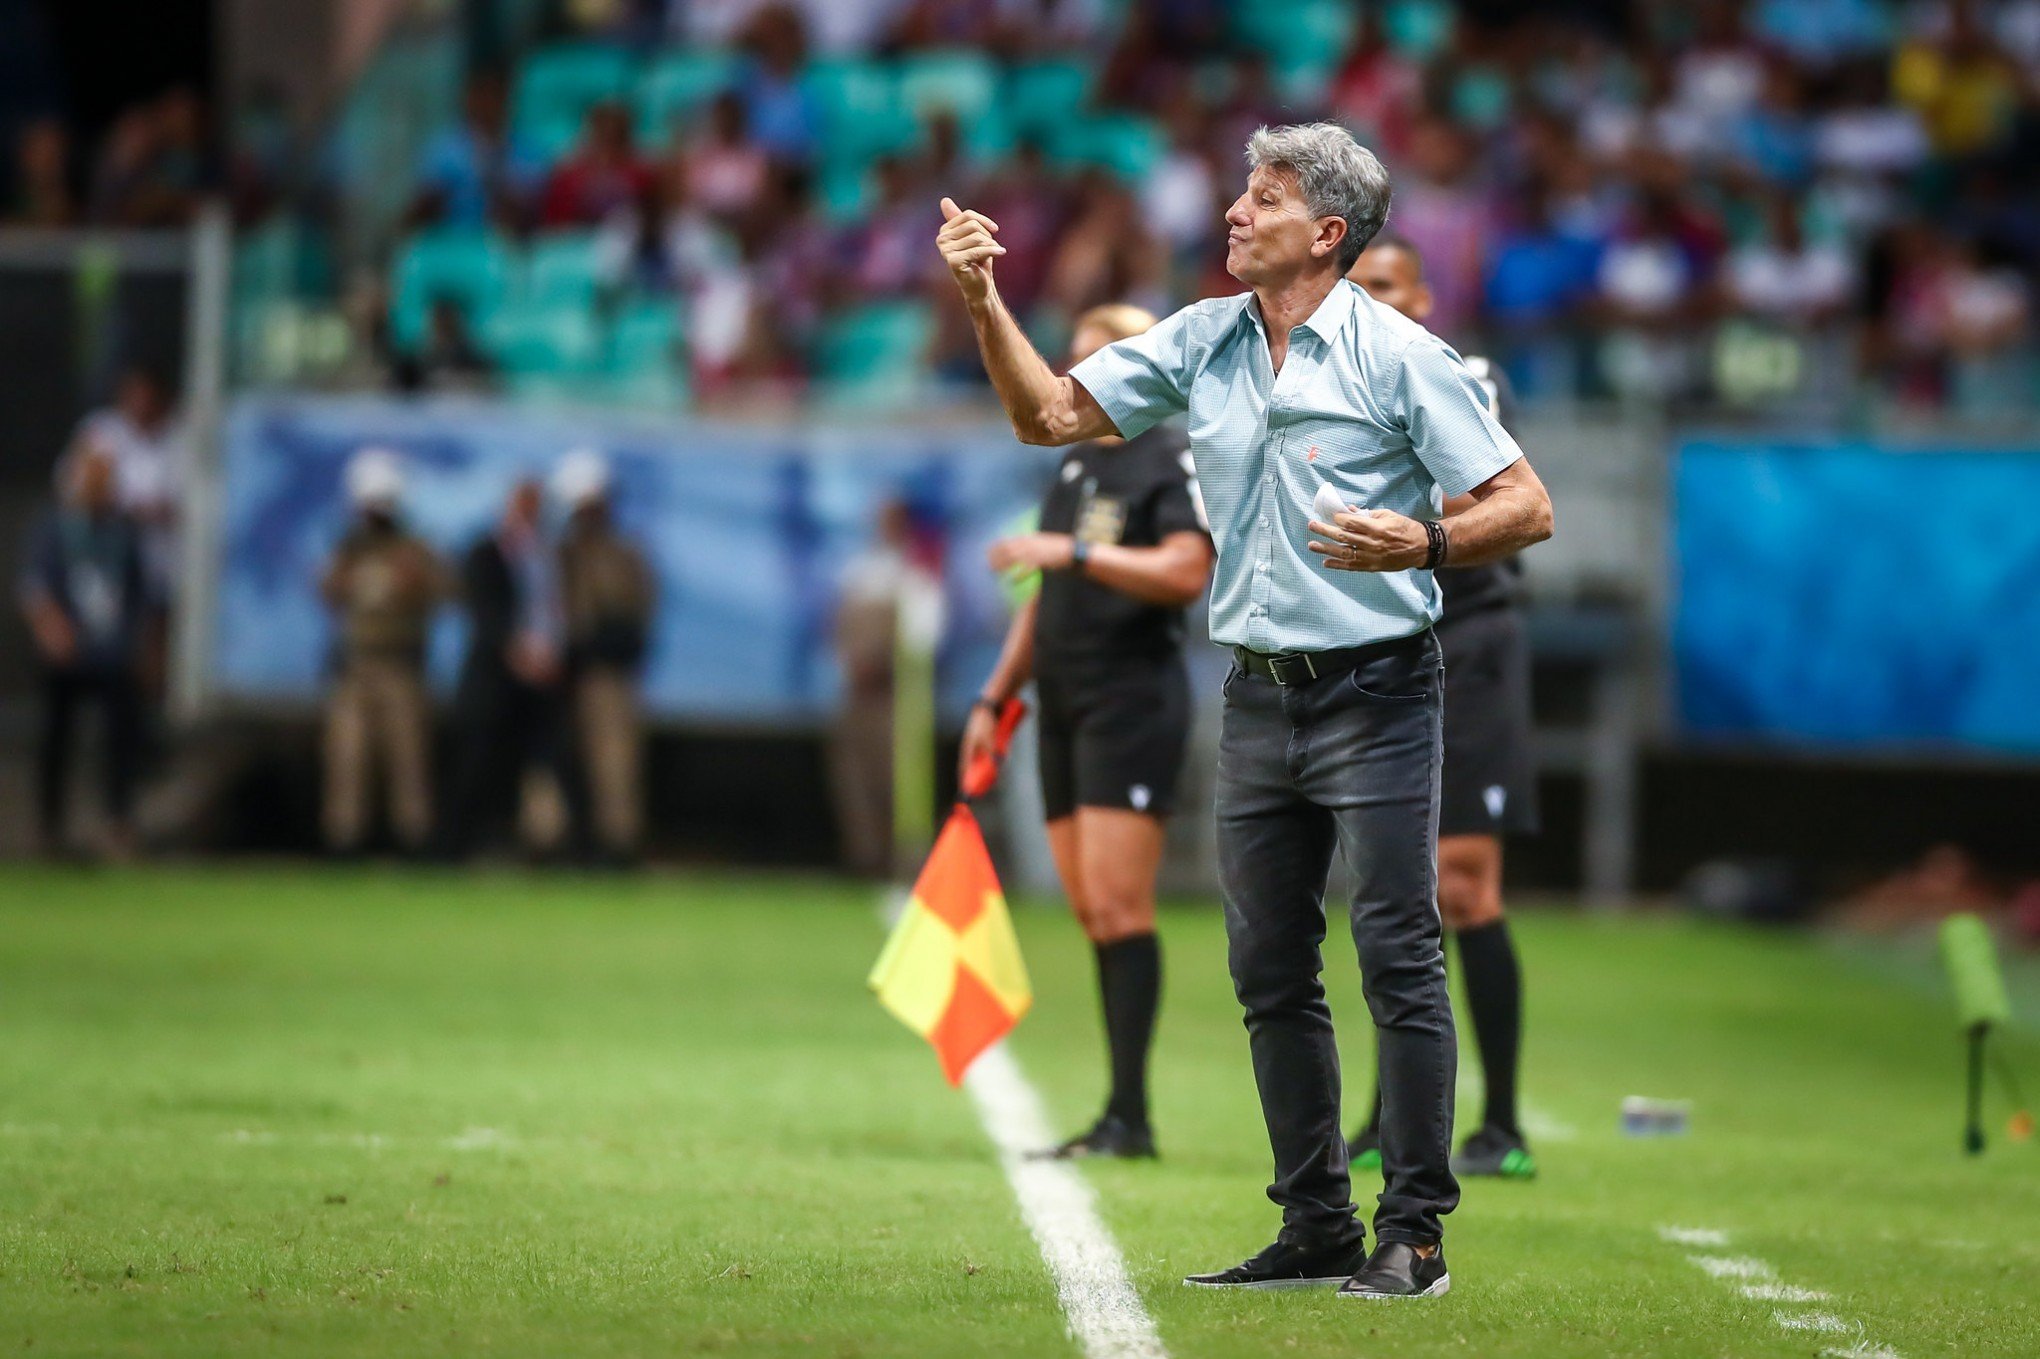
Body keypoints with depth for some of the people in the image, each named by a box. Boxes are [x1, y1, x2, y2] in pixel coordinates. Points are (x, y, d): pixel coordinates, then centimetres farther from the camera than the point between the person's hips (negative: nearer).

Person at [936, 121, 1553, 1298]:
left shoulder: (1401, 356, -8)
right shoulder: (1201, 343, 9)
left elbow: (1525, 507, -9)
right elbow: (1052, 415, 14)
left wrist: (1423, 544, -26)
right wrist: (986, 305, 1)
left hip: (1376, 691, -6)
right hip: (1261, 701, 6)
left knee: (1399, 959, -7)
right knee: (1272, 973, 8)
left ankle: (1415, 1233, -2)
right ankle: (1318, 1229, 16)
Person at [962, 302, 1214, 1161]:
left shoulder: (1171, 461, -5)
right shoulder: (1074, 466, 20)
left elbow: (1187, 571, -20)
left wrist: (1074, 552, -24)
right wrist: (995, 700, 23)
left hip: (1133, 699, -8)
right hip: (1066, 705, 8)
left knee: (1117, 906, -13)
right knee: (1092, 912, 5)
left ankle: (1128, 1116, -13)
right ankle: (1119, 1119, 6)